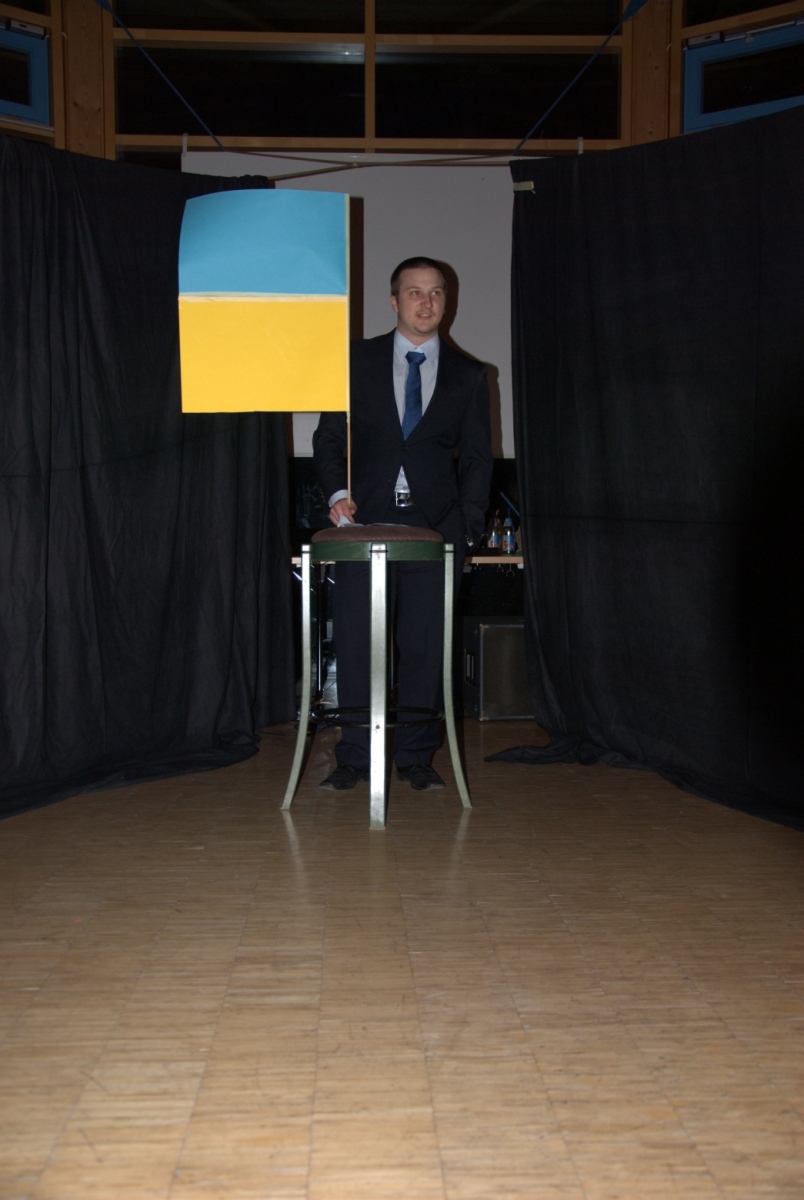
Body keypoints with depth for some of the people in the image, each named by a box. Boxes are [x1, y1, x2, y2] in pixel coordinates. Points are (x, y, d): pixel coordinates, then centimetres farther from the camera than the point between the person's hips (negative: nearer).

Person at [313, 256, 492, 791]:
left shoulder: (468, 375, 10)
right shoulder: (357, 361, 9)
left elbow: (477, 458, 10)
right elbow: (330, 435, 9)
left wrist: (466, 527, -1)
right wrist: (337, 492, -8)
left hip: (434, 527, 1)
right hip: (366, 524, 0)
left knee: (427, 647, 2)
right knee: (356, 644, -1)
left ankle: (417, 757, 14)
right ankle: (354, 757, 10)